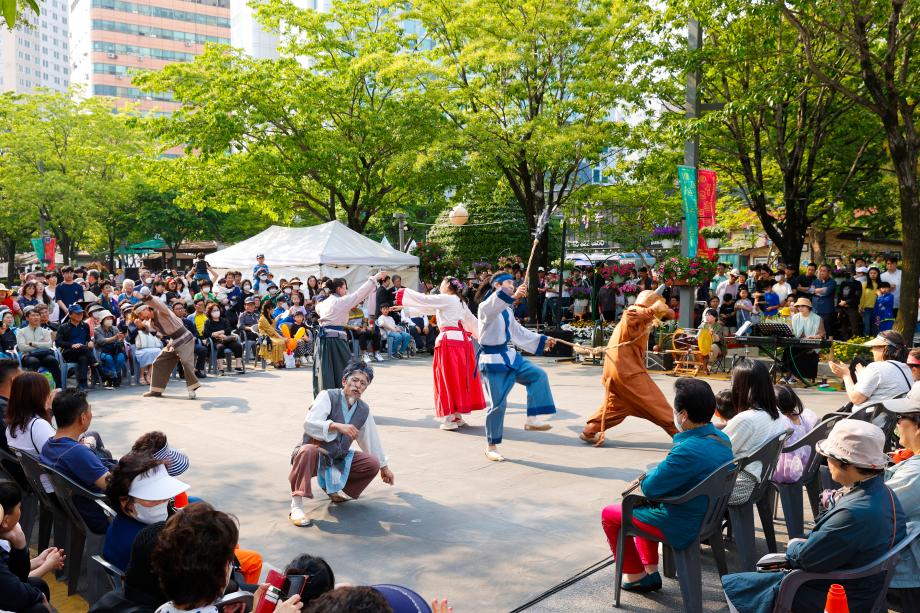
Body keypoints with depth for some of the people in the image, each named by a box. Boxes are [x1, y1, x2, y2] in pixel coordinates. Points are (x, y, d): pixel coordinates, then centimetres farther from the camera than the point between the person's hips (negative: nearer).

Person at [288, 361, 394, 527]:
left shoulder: (364, 410, 4)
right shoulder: (327, 396, -14)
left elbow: (372, 439, 17)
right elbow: (309, 424, -27)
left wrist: (384, 467, 25)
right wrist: (337, 426, -41)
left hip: (338, 460, 6)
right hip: (315, 456, -6)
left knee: (372, 464, -11)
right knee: (308, 450, -40)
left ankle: (333, 487, 12)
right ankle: (296, 505, -30)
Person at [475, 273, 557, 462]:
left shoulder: (506, 310, 13)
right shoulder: (486, 306, -12)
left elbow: (518, 332, 22)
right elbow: (494, 305, -39)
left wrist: (543, 340, 21)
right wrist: (513, 296, -53)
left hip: (510, 357, 8)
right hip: (493, 360, -8)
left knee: (538, 375, -5)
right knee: (498, 404, -3)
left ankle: (531, 419, -4)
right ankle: (491, 447, 13)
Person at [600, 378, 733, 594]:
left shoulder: (688, 451, -32)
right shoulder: (722, 439, -2)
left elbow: (649, 488, -24)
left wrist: (648, 476, -2)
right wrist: (650, 476, 0)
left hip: (683, 527, -9)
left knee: (609, 514, 9)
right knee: (644, 506, 32)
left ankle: (635, 576, 23)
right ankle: (650, 572, 33)